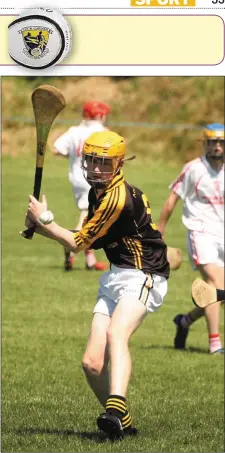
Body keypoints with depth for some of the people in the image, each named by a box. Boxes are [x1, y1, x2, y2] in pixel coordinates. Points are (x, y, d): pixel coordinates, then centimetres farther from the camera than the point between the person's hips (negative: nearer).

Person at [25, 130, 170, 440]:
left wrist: (44, 220, 3)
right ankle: (122, 424, 13)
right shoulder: (98, 191, 12)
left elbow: (77, 244, -9)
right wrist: (42, 226, 10)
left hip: (143, 277, -9)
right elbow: (86, 240, 21)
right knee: (92, 363, -2)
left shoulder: (118, 197, -17)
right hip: (114, 279, 9)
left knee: (116, 332, -36)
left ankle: (116, 408, -53)